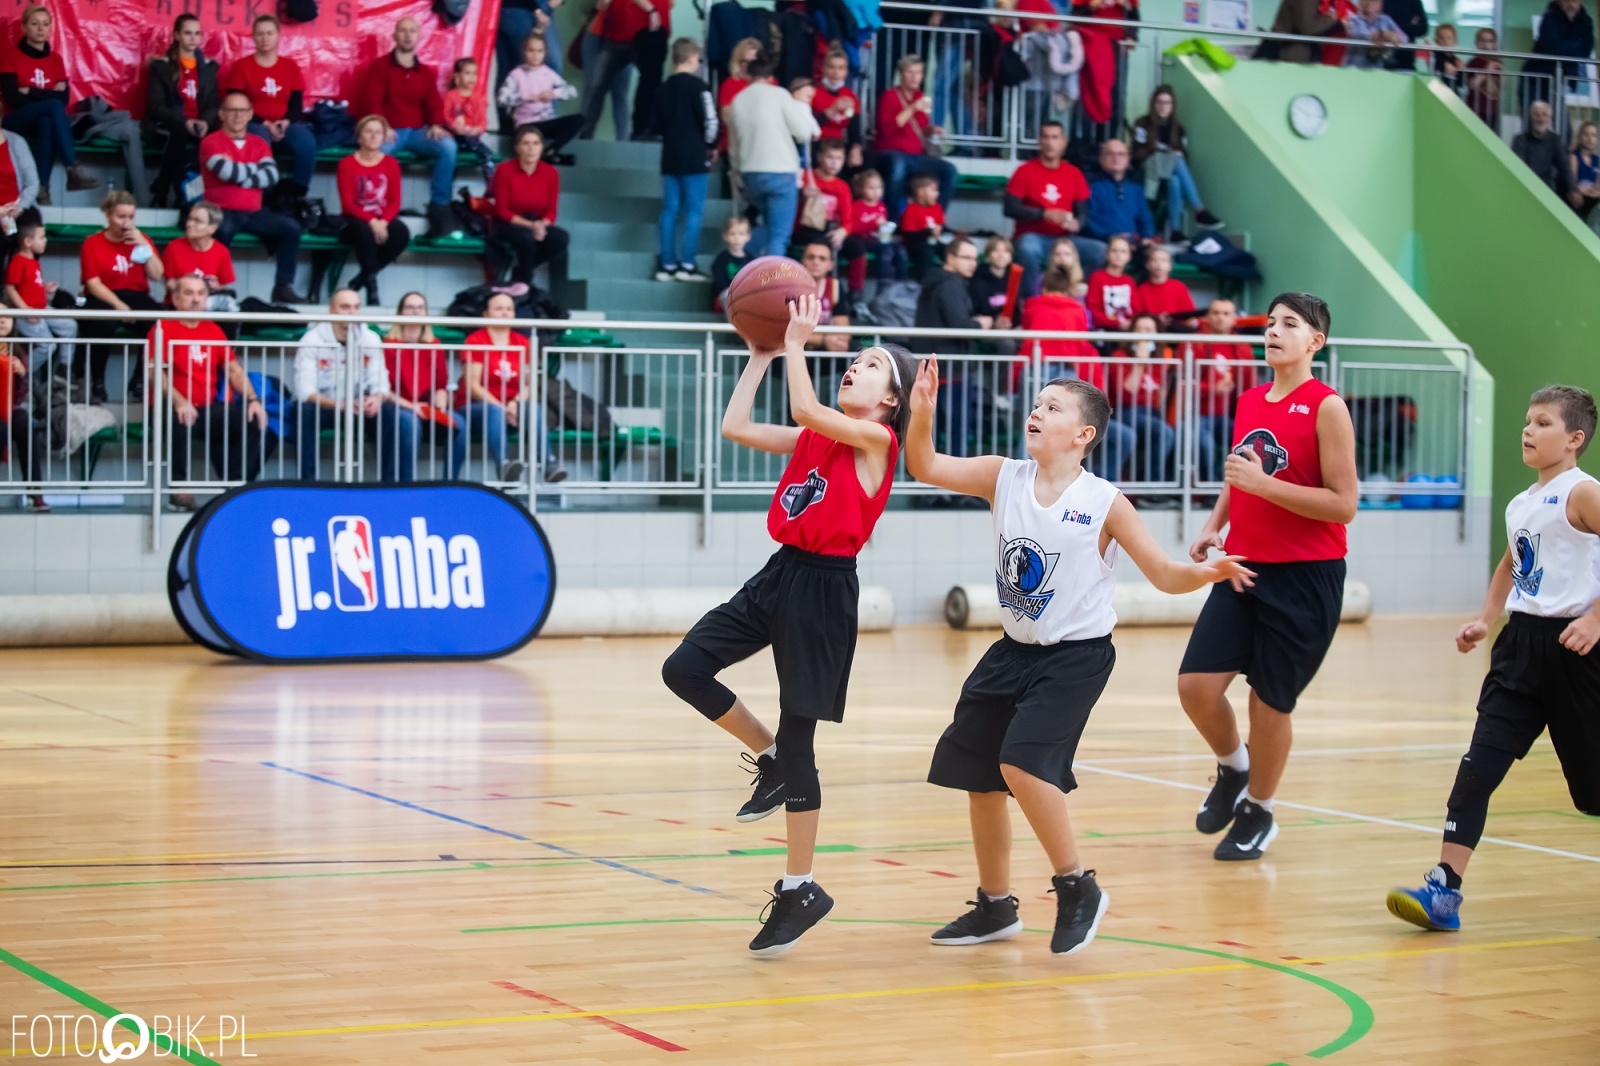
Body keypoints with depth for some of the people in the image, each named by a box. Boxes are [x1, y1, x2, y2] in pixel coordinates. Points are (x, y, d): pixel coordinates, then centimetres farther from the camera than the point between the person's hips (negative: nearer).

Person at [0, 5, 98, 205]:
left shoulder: (55, 60, 12)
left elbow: (64, 98, -1)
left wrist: (29, 93, -9)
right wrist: (50, 94, -13)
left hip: (47, 120, 3)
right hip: (17, 123, -3)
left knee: (46, 122, -37)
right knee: (54, 105, -33)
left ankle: (42, 187, -44)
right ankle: (73, 170, -43)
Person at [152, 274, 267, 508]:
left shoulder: (213, 330, 15)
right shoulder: (164, 328, -3)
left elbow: (234, 369, 12)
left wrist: (253, 399, -5)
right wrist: (179, 402, -30)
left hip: (209, 409, 6)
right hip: (176, 409, -6)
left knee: (254, 420, -15)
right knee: (181, 422, -39)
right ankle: (179, 487, -20)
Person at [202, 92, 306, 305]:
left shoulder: (259, 144, 14)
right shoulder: (211, 142, 0)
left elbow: (272, 176, -3)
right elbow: (227, 171, -18)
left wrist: (239, 173, -11)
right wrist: (256, 169, -2)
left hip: (253, 213, 5)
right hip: (222, 212, -5)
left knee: (291, 227, -15)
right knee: (224, 229, -39)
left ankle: (283, 287, -13)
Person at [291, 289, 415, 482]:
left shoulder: (370, 339, -3)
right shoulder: (312, 340, -13)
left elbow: (380, 383, -8)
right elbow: (305, 391, -22)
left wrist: (377, 399, -34)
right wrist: (341, 404, -39)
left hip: (360, 408, 3)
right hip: (322, 407, -3)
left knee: (403, 419, -23)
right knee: (304, 412, -38)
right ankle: (308, 482, -27)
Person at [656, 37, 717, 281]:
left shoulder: (664, 88, 11)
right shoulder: (697, 85, -9)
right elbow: (710, 120, -13)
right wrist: (710, 145, 3)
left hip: (670, 156, 6)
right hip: (694, 156, -6)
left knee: (670, 210, 7)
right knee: (694, 210, -4)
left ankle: (667, 264, 6)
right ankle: (687, 264, -9)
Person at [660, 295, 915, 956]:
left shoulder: (877, 438, -8)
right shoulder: (817, 437, 13)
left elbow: (805, 409, -24)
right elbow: (735, 428, 12)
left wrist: (797, 342, -12)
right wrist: (761, 354, 12)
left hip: (825, 588, -7)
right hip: (780, 575, 7)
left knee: (798, 740, -3)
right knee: (685, 668, -7)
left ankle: (800, 891, 10)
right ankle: (768, 759, 15)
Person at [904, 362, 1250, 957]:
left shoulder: (1104, 504, -13)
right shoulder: (1004, 478, -2)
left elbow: (1165, 575, -10)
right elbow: (924, 468, -6)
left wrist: (1205, 572, -31)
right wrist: (922, 414, -24)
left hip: (1076, 656, -6)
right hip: (1014, 650, 6)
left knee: (1022, 763, -23)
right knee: (976, 775, 10)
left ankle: (1078, 889, -3)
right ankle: (995, 907, 29)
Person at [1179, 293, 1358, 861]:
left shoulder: (1326, 407, -10)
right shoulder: (1249, 401, 10)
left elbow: (1343, 504, -15)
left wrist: (1263, 482, -22)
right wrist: (1214, 525, 7)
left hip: (1304, 577, -5)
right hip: (1243, 567, 5)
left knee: (1271, 701, 3)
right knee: (1196, 685, -4)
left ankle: (1258, 812, 25)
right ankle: (1233, 770, 25)